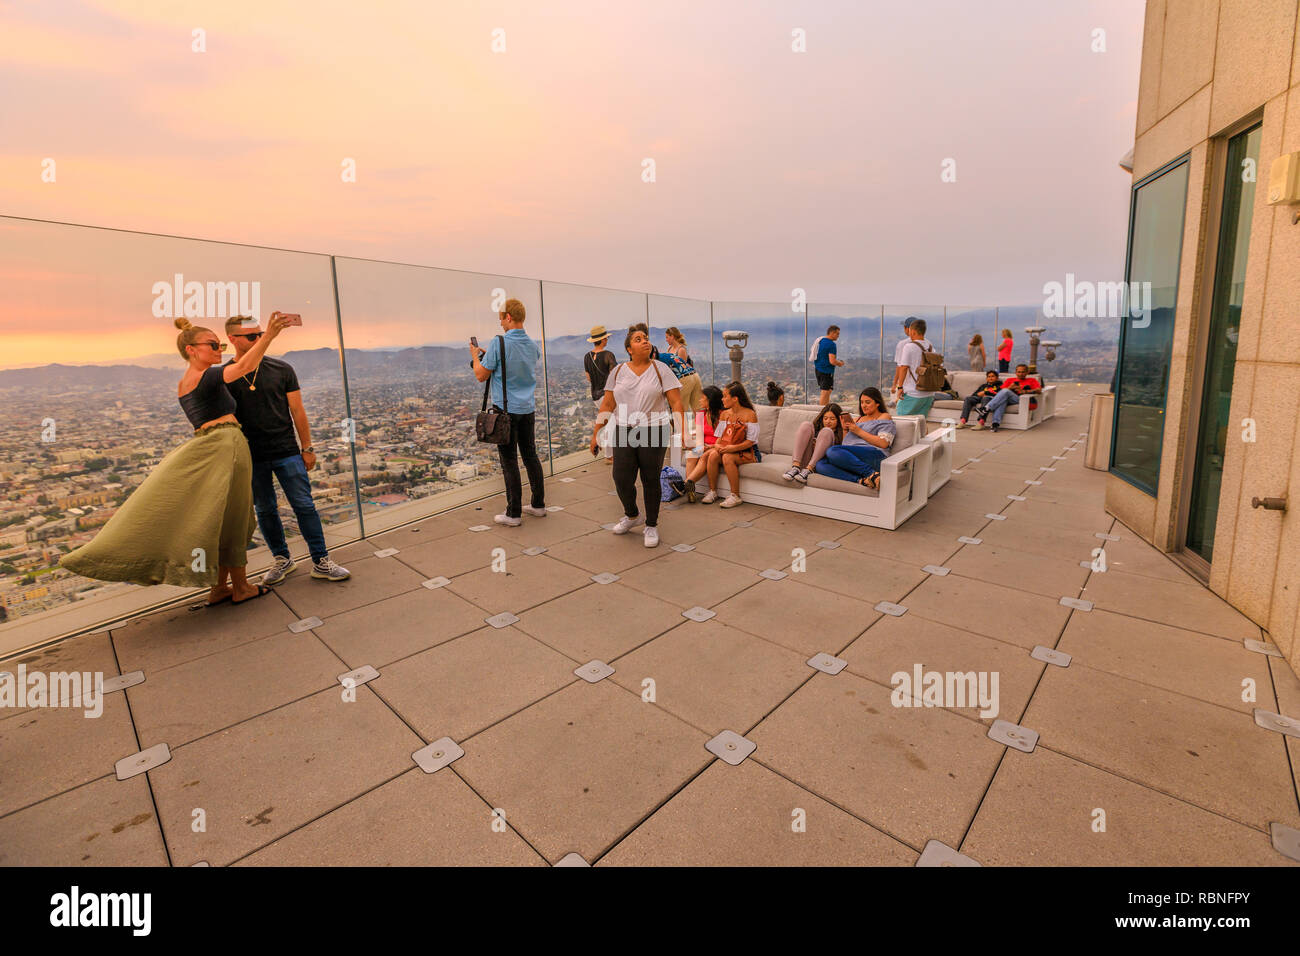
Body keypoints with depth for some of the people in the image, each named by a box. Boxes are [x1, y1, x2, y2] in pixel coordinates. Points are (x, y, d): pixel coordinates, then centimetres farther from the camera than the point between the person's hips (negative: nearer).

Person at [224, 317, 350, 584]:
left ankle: (321, 562, 6)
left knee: (304, 506, -1)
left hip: (287, 452, 0)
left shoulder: (282, 369, 2)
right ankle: (282, 559, 26)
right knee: (265, 510, 9)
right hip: (251, 457, 1)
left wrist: (307, 448, 3)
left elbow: (297, 411, 4)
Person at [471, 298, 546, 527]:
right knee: (531, 456, 14)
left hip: (507, 410, -6)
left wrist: (475, 356, 11)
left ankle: (514, 513, 4)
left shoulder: (499, 343, -14)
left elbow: (481, 375, -9)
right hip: (528, 409, 6)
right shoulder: (532, 345, 6)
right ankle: (538, 505, 22)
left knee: (509, 461, -1)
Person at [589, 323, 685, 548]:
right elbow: (607, 404, 10)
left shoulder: (660, 369, 2)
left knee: (651, 480, 3)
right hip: (624, 433, 2)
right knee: (621, 479, -2)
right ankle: (632, 515, 28)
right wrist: (596, 433, 7)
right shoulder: (619, 371, 9)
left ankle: (652, 526, 22)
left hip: (654, 432, -2)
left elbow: (676, 403, -3)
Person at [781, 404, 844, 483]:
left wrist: (844, 429, -2)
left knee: (826, 431, -17)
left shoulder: (840, 434, 20)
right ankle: (795, 466, -30)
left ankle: (808, 469, -32)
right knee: (806, 425, -10)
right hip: (803, 461, 2)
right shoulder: (816, 428, 29)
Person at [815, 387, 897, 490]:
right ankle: (860, 480, -37)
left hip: (874, 456, -6)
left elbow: (883, 444, -4)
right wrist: (845, 429, 11)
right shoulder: (859, 419, 33)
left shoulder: (884, 417, 14)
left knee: (832, 451, -33)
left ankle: (871, 474, -33)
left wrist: (859, 431, -2)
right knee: (820, 465, -24)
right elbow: (845, 443, 29)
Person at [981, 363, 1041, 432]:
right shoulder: (1009, 380, 33)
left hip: (1021, 400, -2)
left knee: (1005, 391, -31)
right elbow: (1001, 390, 17)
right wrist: (1009, 388, -5)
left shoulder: (1032, 380, 25)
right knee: (1002, 400, -36)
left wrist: (1023, 391, -11)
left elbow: (1039, 390, 5)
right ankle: (995, 423, -53)